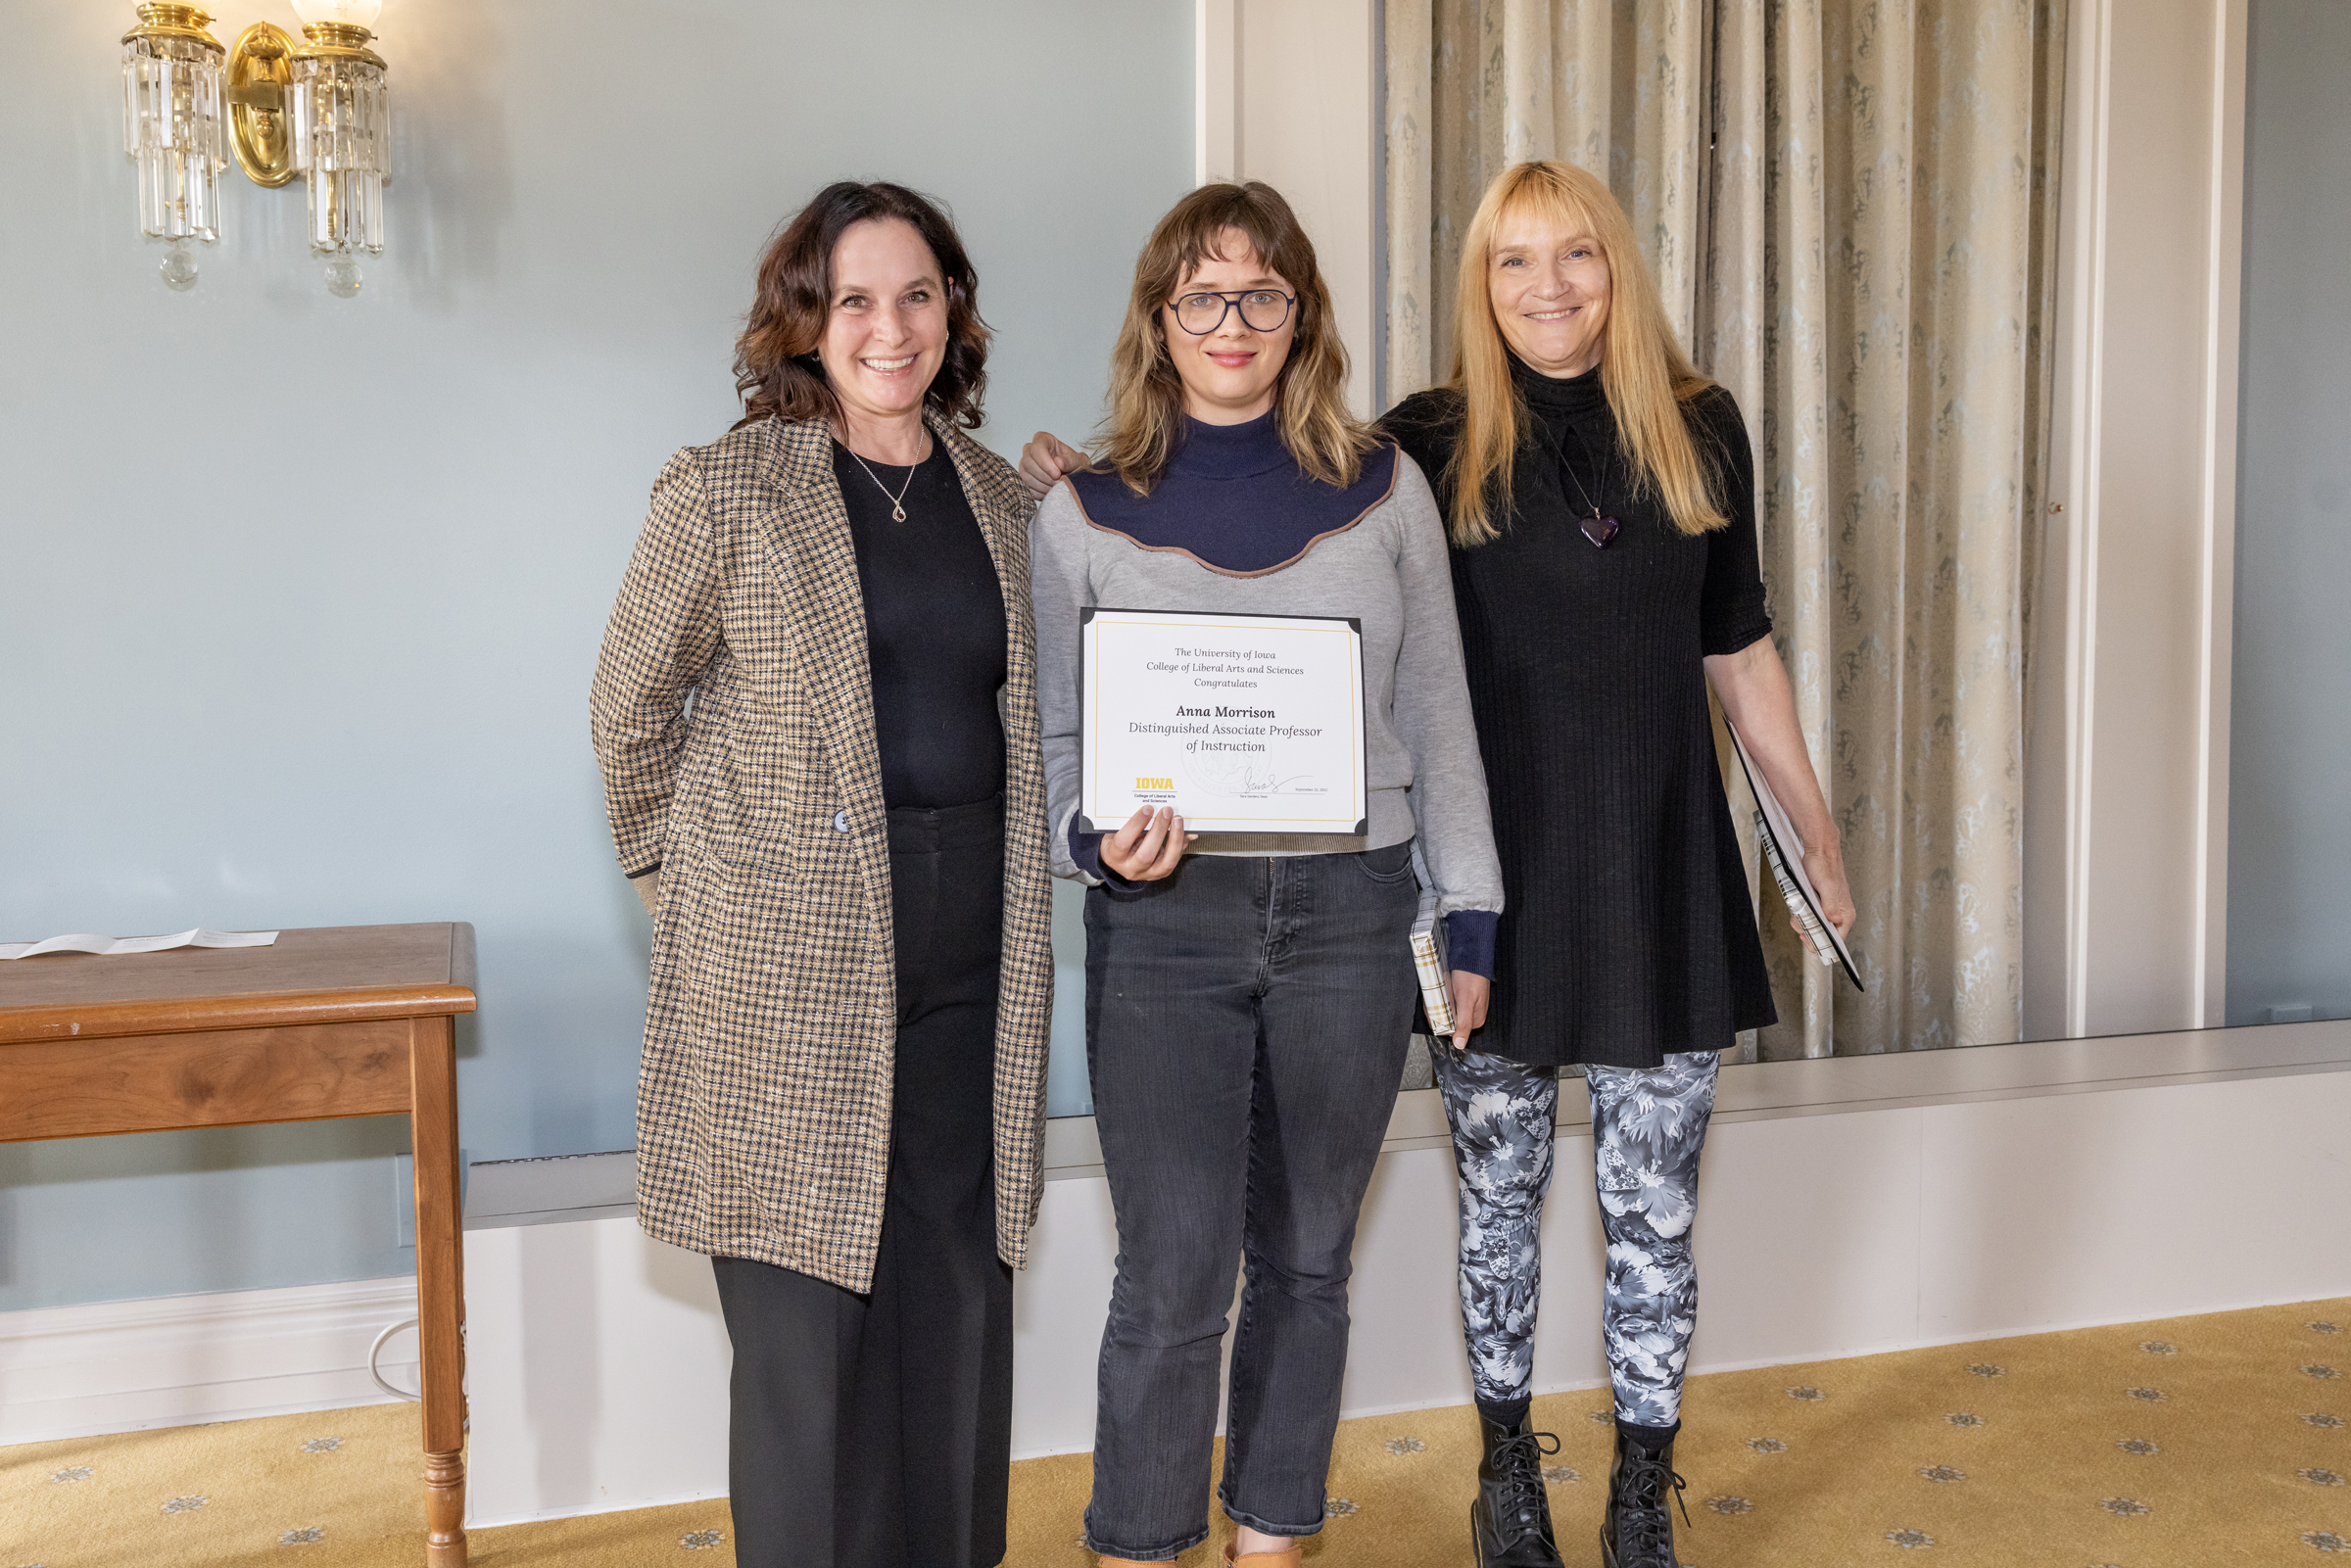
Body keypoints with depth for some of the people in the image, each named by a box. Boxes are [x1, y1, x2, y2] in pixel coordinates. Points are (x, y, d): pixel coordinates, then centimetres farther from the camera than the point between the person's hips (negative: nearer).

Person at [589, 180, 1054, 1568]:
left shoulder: (999, 496, 12)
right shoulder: (728, 490, -3)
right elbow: (631, 704, 6)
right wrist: (684, 880, 7)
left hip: (970, 942, 4)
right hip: (790, 948, -4)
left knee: (956, 1298, 10)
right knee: (807, 1311, 1)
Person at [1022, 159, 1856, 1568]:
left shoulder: (1701, 430, 4)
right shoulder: (1432, 444, -3)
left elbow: (1739, 650, 12)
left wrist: (1817, 833, 15)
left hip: (1663, 868, 1)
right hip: (1499, 874, -1)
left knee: (1654, 1210, 7)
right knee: (1500, 1192, 12)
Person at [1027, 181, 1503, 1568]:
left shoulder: (1383, 490, 5)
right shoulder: (1085, 515, 3)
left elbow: (1439, 718, 9)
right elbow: (1058, 737, 7)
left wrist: (1472, 916, 7)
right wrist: (1097, 837, -14)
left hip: (1350, 909, 2)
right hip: (1166, 922, -1)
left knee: (1307, 1262, 13)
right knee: (1173, 1279, 0)